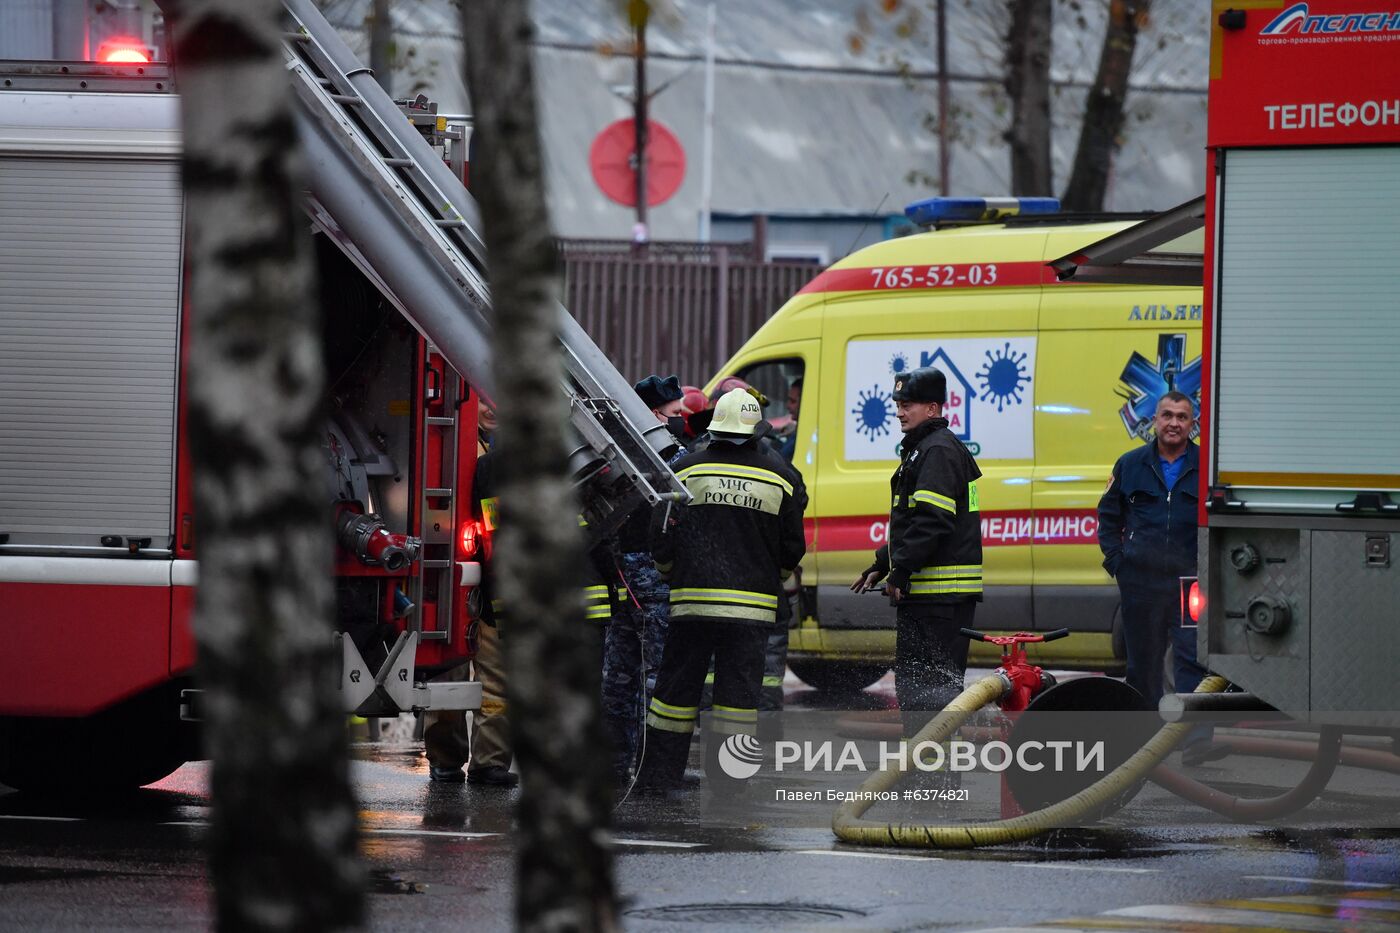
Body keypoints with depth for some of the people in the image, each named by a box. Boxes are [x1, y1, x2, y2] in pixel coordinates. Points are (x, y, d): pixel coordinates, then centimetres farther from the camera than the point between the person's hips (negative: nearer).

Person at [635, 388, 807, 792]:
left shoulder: (687, 470, 0)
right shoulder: (782, 477, 2)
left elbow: (663, 539, 5)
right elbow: (793, 547, 7)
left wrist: (674, 576, 24)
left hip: (693, 602, 0)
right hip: (753, 604, 0)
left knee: (677, 687, 7)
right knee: (738, 694, 3)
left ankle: (658, 777, 9)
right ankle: (727, 785, 2)